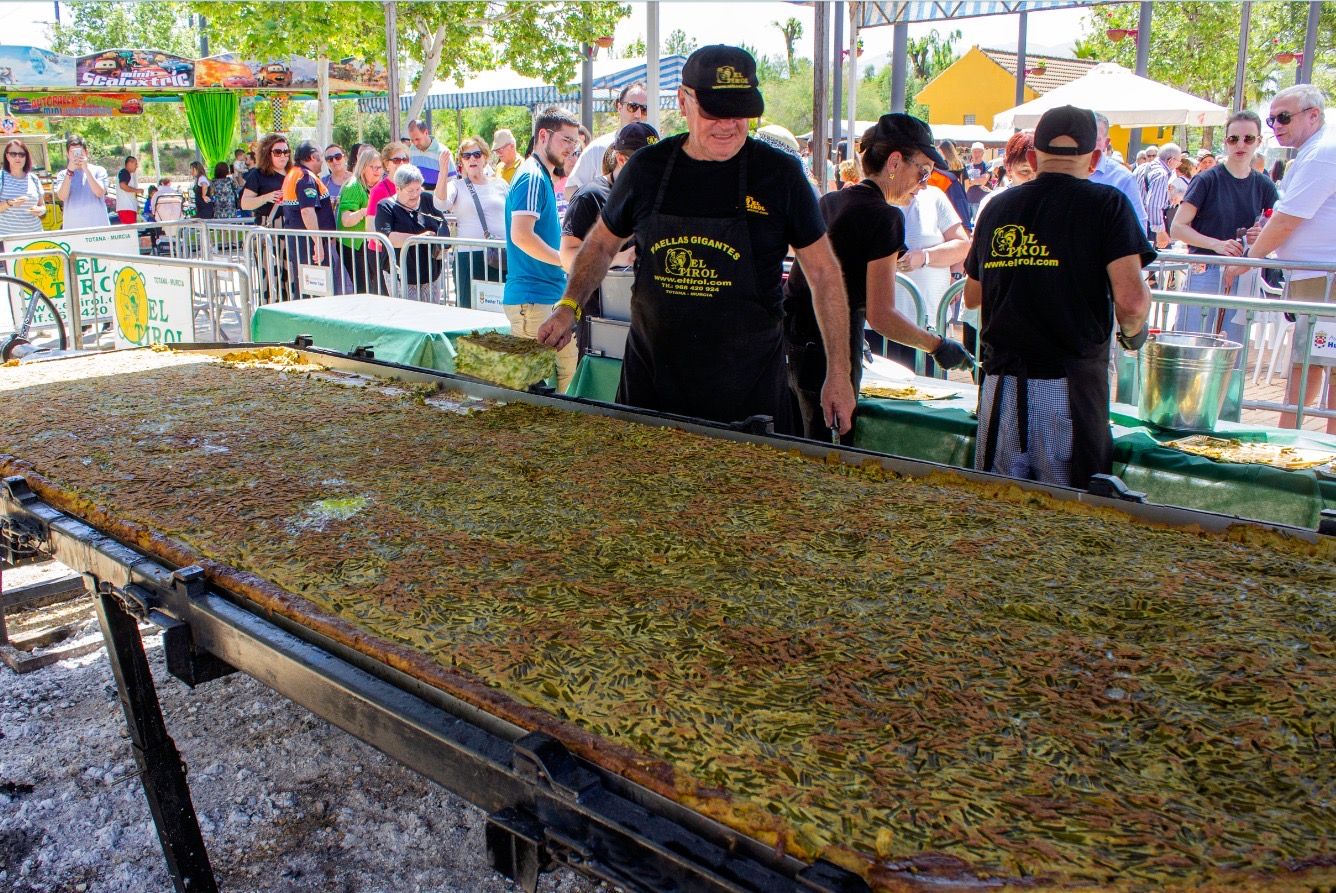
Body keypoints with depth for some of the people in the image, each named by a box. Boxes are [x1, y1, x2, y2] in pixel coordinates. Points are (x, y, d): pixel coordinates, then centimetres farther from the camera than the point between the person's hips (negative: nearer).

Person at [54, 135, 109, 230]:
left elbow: (100, 192, -8)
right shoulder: (62, 174, 11)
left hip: (98, 225, -1)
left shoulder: (98, 170, 7)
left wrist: (86, 169, -10)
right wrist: (69, 171, -10)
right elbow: (62, 197, -5)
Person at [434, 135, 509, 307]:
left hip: (501, 257, 2)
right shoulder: (456, 186, 5)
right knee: (469, 307, -1)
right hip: (469, 256, -2)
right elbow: (441, 203, -15)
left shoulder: (500, 184, 13)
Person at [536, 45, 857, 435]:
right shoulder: (648, 168, 2)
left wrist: (839, 373, -1)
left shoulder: (779, 174, -4)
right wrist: (568, 307, 2)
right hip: (652, 380, 2)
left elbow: (823, 271, 1)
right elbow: (602, 243, 18)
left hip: (749, 388, -2)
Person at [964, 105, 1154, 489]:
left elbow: (972, 296, 19)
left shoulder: (998, 206, 9)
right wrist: (1132, 333, 8)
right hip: (1071, 383, -4)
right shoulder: (1106, 204, -3)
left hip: (1002, 381, 4)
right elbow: (1131, 300, -13)